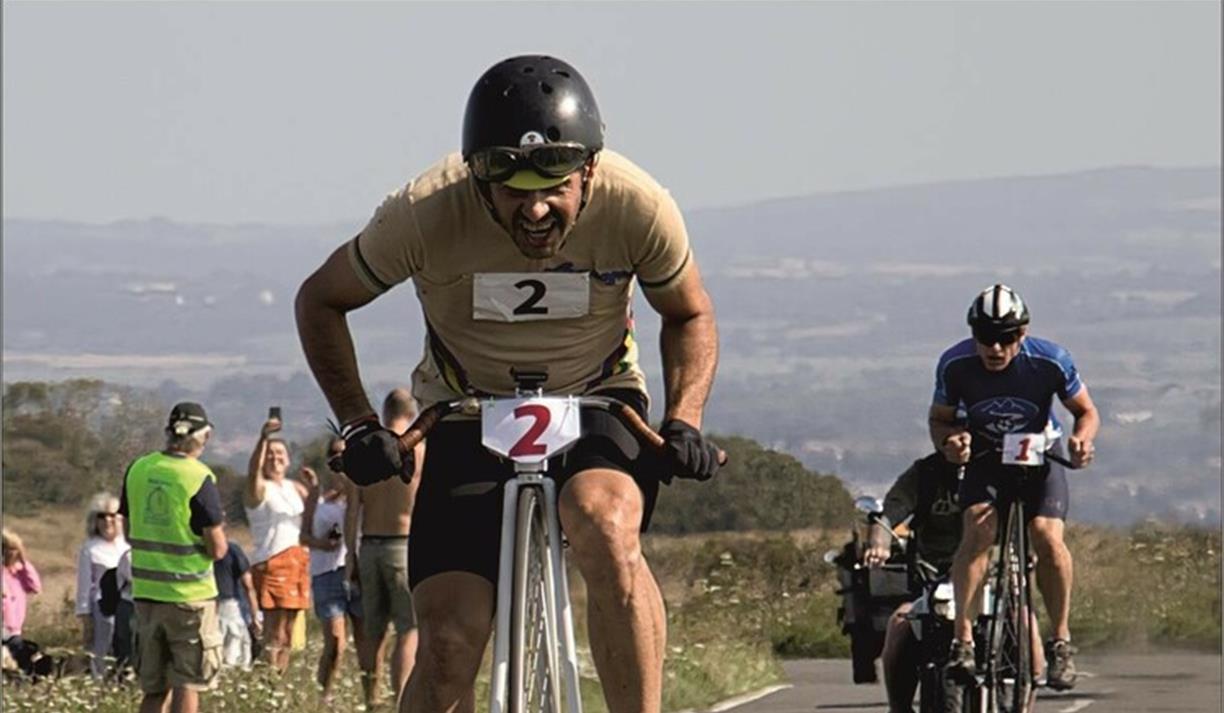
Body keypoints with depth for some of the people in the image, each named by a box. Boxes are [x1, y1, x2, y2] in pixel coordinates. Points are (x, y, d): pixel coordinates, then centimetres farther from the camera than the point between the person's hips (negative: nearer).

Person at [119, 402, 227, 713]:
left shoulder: (138, 469, 3)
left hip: (145, 590, 5)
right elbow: (217, 549, -13)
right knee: (187, 685, 2)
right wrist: (218, 532, 8)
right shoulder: (199, 479, -14)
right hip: (189, 594, -5)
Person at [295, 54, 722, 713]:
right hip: (468, 415, 0)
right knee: (450, 639, -15)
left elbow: (688, 315, -1)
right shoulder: (426, 214, -26)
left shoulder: (637, 207, -23)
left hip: (595, 404, 0)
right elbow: (321, 300, -6)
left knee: (605, 529, -35)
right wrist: (358, 425, -17)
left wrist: (682, 422, -16)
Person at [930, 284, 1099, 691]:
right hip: (985, 459, 1)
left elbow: (1086, 411, -5)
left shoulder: (1050, 362, -21)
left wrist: (1081, 440, -27)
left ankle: (1061, 641, -8)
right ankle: (962, 639, -30)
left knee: (1047, 536, -24)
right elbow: (939, 420, -4)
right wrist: (949, 442, -27)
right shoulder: (955, 365, -19)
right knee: (979, 530, -27)